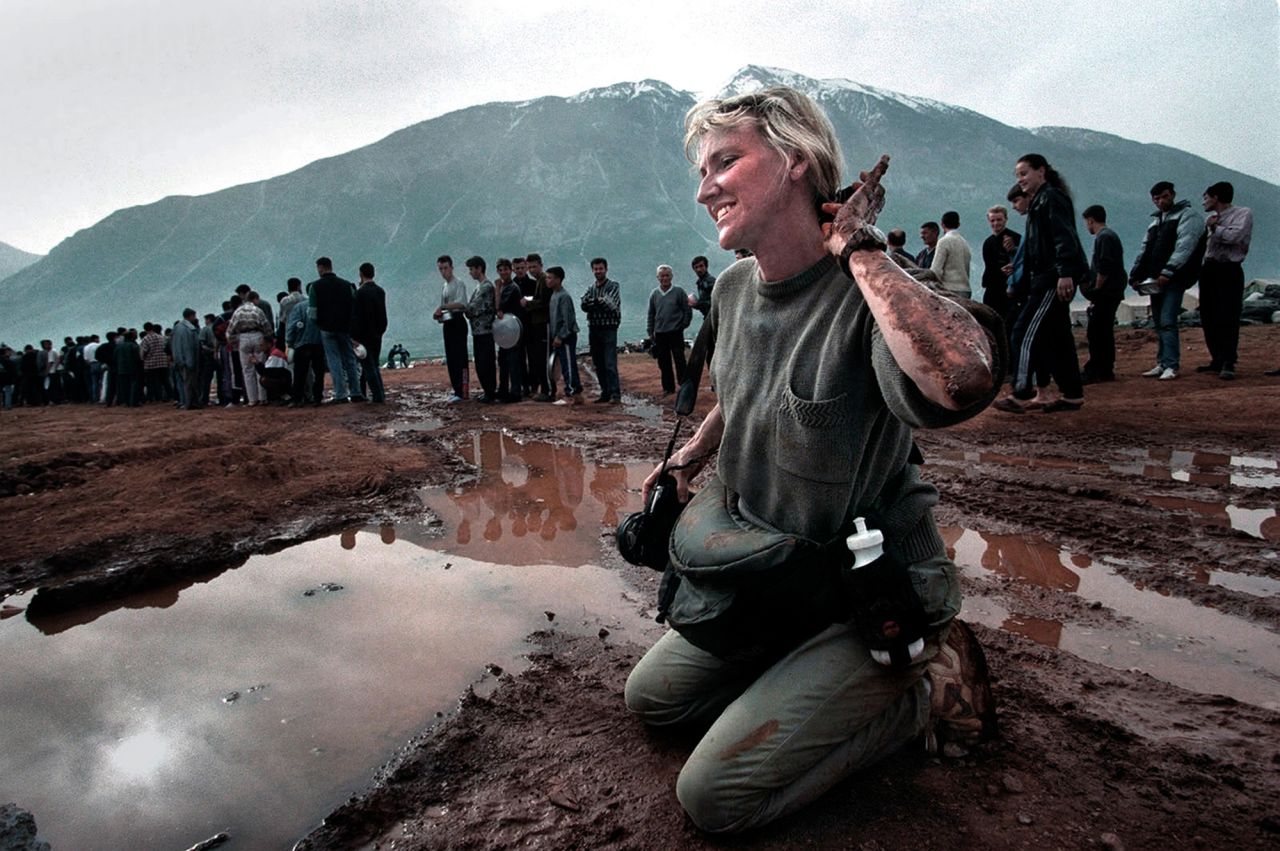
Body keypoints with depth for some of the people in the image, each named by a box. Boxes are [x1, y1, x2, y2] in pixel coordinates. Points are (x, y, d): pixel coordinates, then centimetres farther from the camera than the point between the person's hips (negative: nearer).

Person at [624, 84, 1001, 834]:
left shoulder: (867, 294, -26)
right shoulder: (734, 289, 0)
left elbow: (964, 383, -50)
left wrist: (859, 248, -36)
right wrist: (687, 459, 10)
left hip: (867, 595, -7)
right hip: (765, 577, 8)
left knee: (714, 795, -9)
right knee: (651, 697, 16)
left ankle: (926, 682, 5)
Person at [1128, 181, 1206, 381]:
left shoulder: (1187, 216, 0)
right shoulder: (1155, 221, 23)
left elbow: (1184, 247, -13)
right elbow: (1144, 250, 22)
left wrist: (1168, 272, -22)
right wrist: (1135, 276, 9)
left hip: (1174, 279, -7)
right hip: (1155, 280, 7)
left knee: (1167, 322, -15)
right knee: (1159, 324, 8)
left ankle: (1171, 366, -15)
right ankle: (1162, 364, 13)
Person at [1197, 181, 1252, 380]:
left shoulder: (1243, 213, -1)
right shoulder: (1210, 219, 18)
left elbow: (1234, 236, -16)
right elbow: (1201, 243, 11)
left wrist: (1215, 228, -3)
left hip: (1229, 270, -7)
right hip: (1209, 270, 7)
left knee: (1227, 319, -11)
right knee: (1208, 319, 7)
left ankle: (1228, 364, -9)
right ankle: (1217, 360, 16)